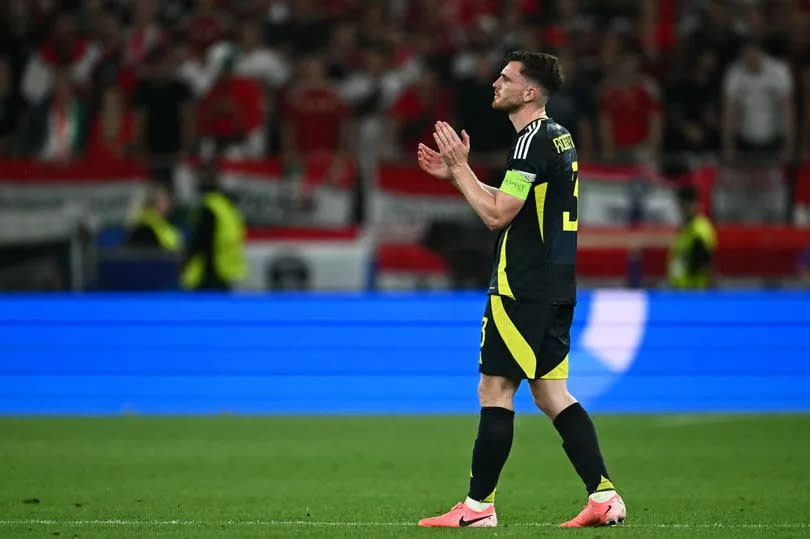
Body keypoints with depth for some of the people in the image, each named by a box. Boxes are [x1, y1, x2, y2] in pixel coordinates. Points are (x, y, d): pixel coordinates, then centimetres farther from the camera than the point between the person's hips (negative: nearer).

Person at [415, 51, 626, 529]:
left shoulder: (533, 141, -16)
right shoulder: (557, 136, 16)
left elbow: (497, 214, -18)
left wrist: (460, 166, -8)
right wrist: (455, 174, 19)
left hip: (523, 292, -10)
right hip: (554, 288, 10)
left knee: (495, 391, -4)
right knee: (552, 394, 10)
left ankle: (478, 507, -1)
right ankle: (604, 497, 3)